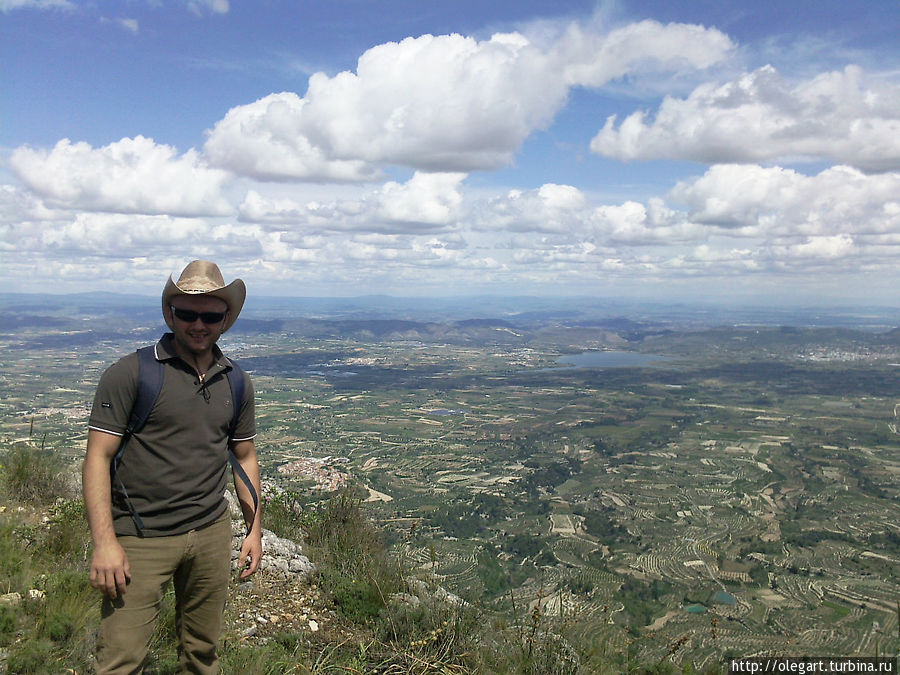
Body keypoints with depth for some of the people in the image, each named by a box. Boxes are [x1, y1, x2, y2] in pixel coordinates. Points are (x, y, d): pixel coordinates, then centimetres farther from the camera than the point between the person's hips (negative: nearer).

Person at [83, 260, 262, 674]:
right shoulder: (130, 373, -8)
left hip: (211, 535, 4)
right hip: (140, 539, -4)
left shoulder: (237, 383, 7)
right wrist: (104, 542, -16)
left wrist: (254, 529, 11)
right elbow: (98, 457, -10)